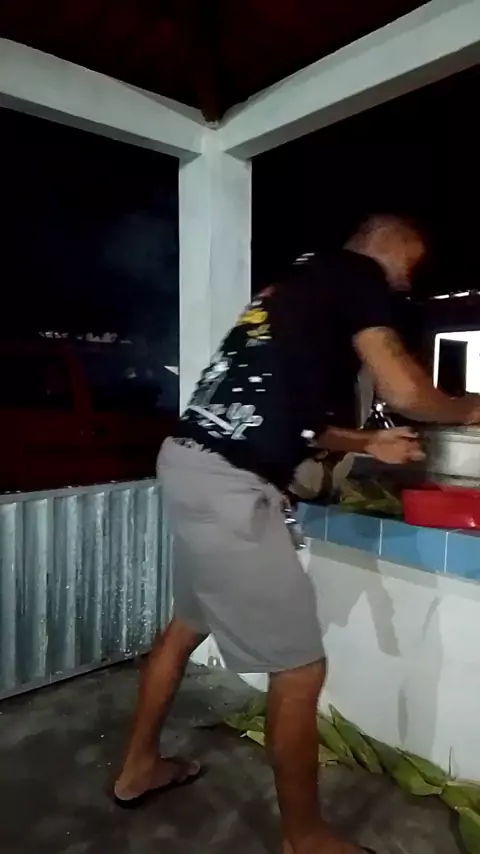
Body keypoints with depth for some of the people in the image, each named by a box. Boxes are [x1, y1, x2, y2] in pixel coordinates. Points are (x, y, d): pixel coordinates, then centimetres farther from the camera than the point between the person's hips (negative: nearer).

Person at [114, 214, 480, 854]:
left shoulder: (308, 282, 24)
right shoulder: (356, 273, -2)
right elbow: (405, 392, -11)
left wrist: (367, 443, 27)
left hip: (194, 462, 11)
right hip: (229, 485, -10)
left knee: (188, 624, 26)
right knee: (300, 671, 3)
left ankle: (139, 768, 45)